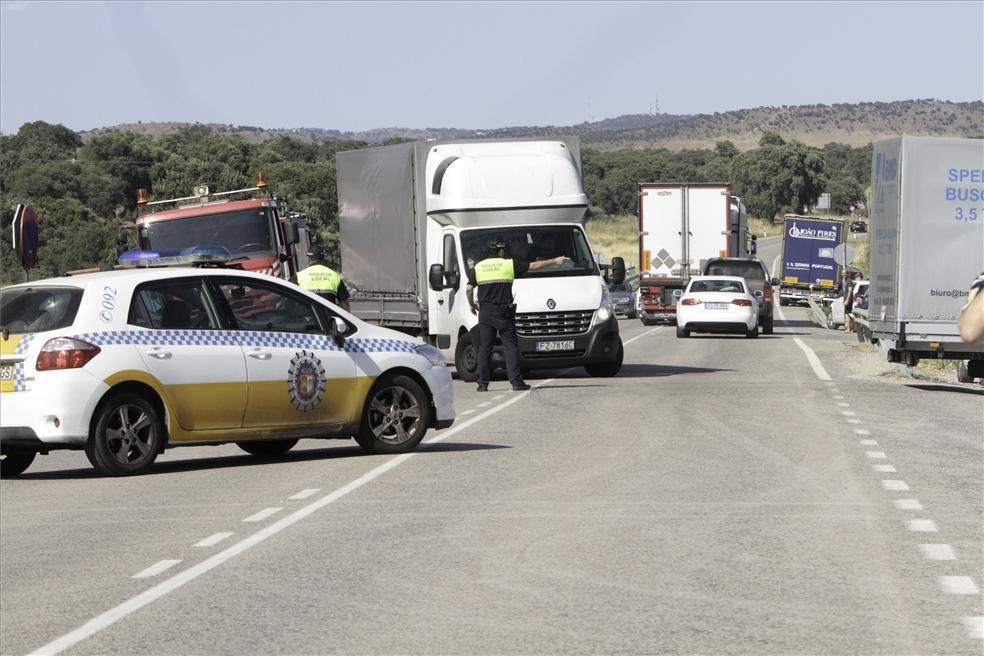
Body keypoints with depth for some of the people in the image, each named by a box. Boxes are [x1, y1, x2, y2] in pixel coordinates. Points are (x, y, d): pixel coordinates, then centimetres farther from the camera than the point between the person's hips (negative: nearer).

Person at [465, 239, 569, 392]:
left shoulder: (478, 267, 5)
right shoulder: (509, 264, -2)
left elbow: (469, 289, 1)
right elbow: (534, 266, 4)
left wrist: (471, 305, 19)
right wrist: (555, 261, 13)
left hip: (485, 312, 2)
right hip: (504, 312, -2)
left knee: (484, 347, 5)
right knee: (510, 346, 1)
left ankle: (483, 383, 3)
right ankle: (516, 381, -4)